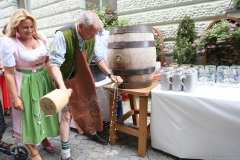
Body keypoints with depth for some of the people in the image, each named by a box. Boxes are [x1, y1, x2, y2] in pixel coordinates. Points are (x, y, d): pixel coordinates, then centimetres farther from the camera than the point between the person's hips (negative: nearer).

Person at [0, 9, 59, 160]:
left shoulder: (40, 38, 0)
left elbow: (48, 61, 8)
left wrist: (55, 79, 5)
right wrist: (14, 97, -13)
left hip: (44, 80, 5)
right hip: (26, 84, -5)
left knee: (44, 111, 19)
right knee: (28, 115, 9)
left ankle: (44, 139, 43)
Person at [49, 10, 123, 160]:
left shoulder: (91, 37, -10)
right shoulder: (62, 35, -28)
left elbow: (98, 58, 2)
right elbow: (54, 64, -31)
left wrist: (111, 75, -7)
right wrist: (63, 88, -44)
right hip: (66, 81, -5)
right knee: (67, 114, -4)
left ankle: (93, 133, 45)